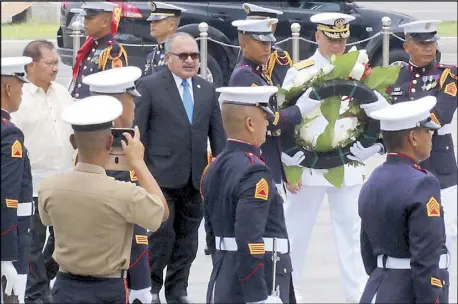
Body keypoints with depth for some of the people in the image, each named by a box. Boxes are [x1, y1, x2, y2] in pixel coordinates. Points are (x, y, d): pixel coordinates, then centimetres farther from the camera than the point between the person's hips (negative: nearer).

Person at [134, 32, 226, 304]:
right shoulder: (150, 86, -3)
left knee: (187, 240, 9)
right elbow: (137, 132, -5)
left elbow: (217, 135, 13)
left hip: (196, 179, 5)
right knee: (161, 237, -6)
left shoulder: (207, 90, 12)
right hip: (161, 178, -5)